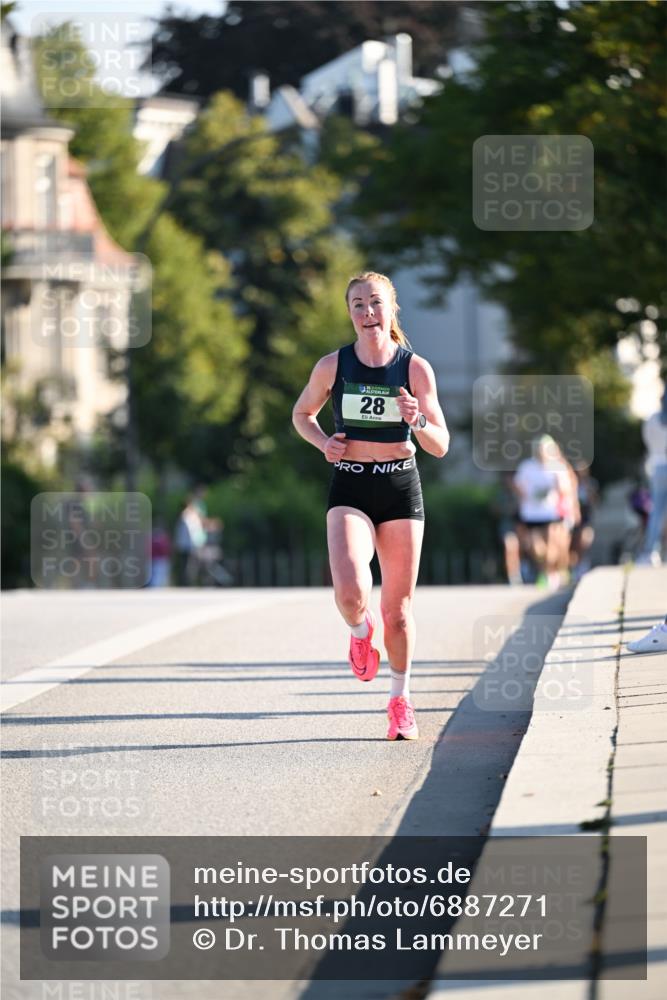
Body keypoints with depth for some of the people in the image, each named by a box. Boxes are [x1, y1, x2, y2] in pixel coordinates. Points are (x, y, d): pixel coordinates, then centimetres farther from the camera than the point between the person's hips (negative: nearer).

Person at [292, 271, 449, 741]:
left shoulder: (416, 368, -3)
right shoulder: (332, 366, -2)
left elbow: (441, 446, -3)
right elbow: (302, 413, 17)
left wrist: (418, 421, -24)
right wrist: (324, 442, -3)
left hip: (401, 488, 1)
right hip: (350, 490, -1)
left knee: (398, 605, 6)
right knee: (351, 592, -23)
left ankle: (401, 698, 26)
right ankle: (361, 632, 14)